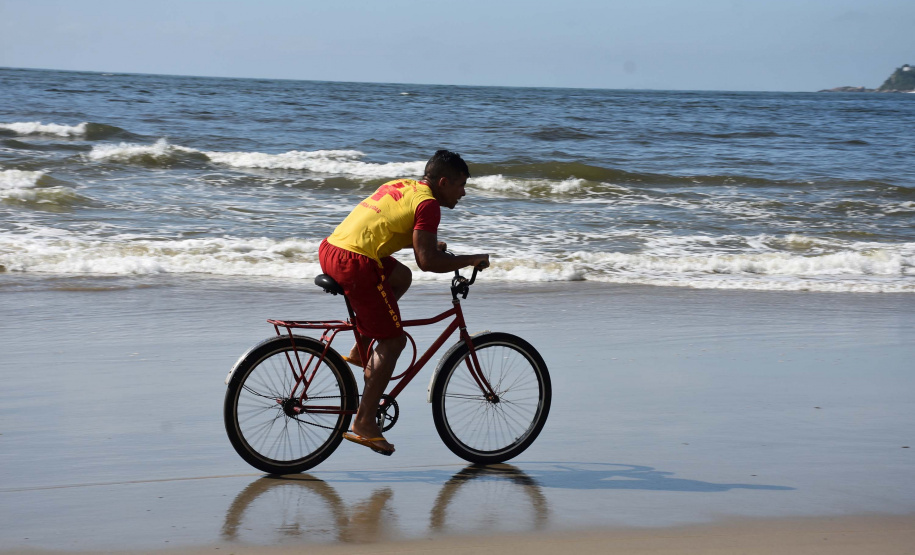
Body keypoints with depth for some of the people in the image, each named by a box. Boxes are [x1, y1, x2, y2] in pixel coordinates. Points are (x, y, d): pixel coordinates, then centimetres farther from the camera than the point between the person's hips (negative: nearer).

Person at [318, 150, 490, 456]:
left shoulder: (400, 186, 21)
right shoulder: (427, 203, -5)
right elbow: (427, 262, -14)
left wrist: (431, 245, 33)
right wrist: (471, 259, -2)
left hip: (330, 248, 9)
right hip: (356, 264, -9)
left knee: (401, 277, 31)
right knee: (393, 340, 2)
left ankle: (359, 352, 26)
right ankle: (364, 423, 1)